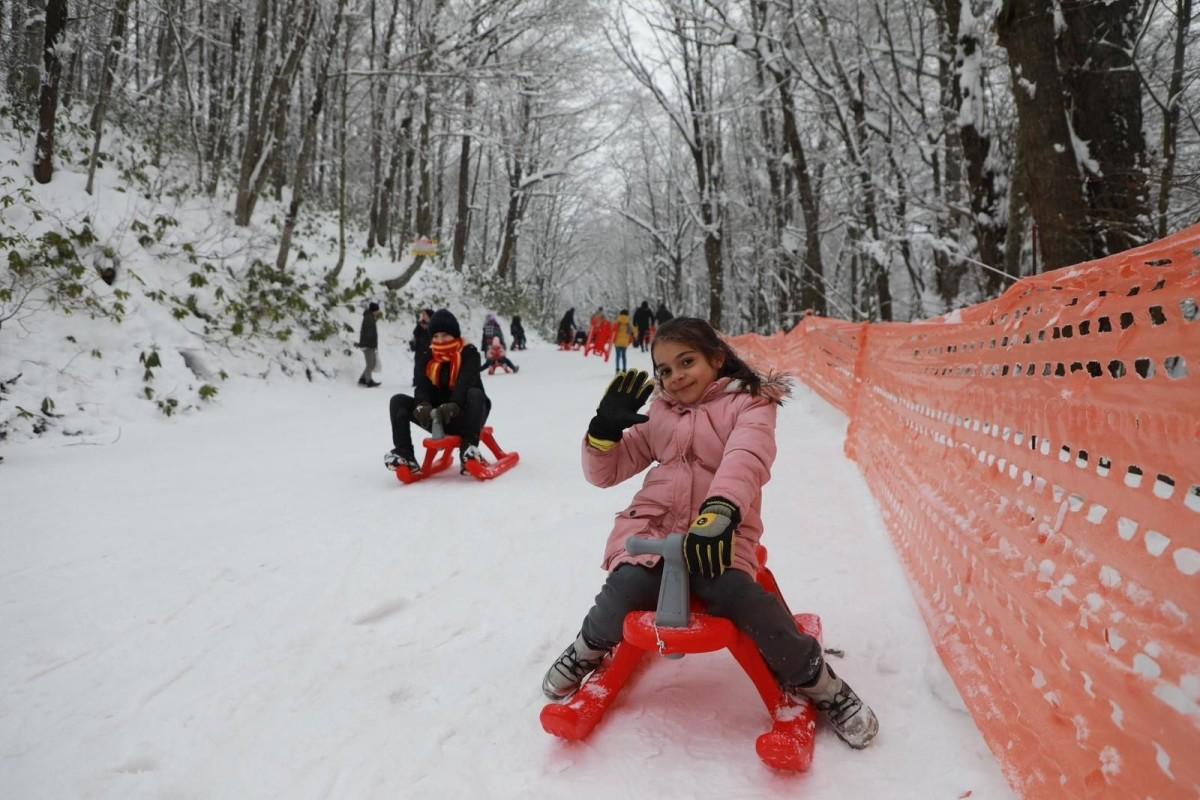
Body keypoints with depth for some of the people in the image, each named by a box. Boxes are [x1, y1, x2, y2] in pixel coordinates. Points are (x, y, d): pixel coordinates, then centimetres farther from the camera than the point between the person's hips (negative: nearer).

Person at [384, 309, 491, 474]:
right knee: (398, 401, -12)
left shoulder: (469, 353, -9)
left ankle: (469, 448, -40)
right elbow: (422, 386, -12)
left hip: (464, 417, -4)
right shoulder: (425, 356, 2)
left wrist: (454, 405, -46)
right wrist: (422, 406, -35)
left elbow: (466, 383, -26)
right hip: (438, 417, 4)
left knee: (475, 394, -34)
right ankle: (404, 454, -24)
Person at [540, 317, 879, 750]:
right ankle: (589, 649, 10)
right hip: (652, 529, 3)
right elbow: (603, 472, 17)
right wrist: (606, 427, -5)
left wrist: (719, 514, -41)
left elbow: (745, 459, -21)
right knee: (621, 594, -26)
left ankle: (815, 681, -3)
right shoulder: (658, 414, 16)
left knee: (740, 596, -31)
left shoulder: (750, 404, 3)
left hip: (719, 538, -2)